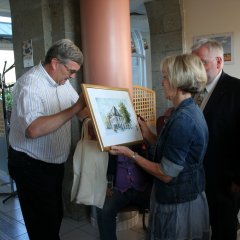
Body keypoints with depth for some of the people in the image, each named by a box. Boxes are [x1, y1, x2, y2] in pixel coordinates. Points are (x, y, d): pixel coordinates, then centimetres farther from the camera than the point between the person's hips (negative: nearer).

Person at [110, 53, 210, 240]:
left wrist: (131, 154, -15)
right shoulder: (192, 111, 4)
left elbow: (166, 174, -23)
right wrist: (149, 136, 3)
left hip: (178, 206, -9)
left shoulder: (182, 119, -27)